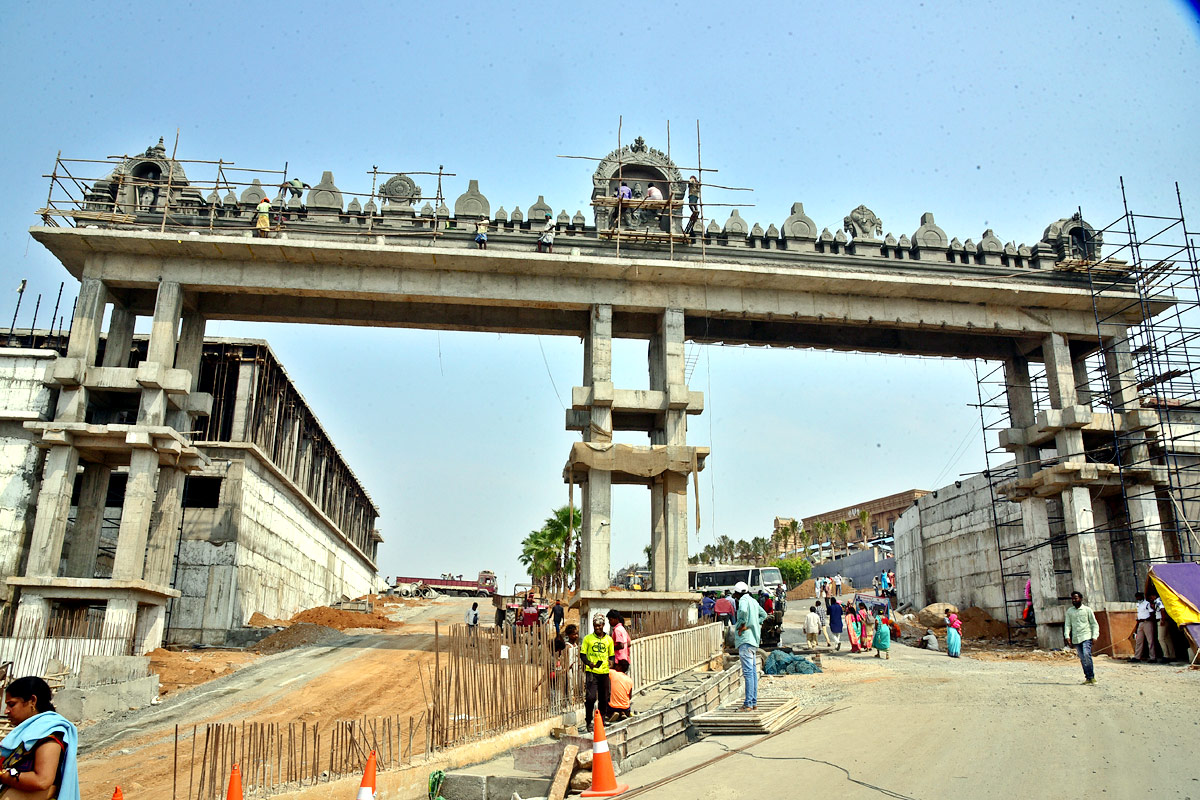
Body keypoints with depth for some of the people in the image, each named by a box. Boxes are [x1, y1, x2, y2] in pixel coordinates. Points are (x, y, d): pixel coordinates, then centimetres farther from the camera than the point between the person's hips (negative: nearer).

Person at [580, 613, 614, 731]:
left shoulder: (609, 639, 9)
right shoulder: (587, 638, 3)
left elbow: (611, 655, 15)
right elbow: (582, 654, 3)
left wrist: (611, 661, -7)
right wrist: (588, 663, -16)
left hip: (604, 672, 3)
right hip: (591, 672, -3)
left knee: (604, 698, 7)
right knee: (590, 697, -12)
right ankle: (589, 722, 2)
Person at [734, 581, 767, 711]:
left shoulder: (743, 600, -10)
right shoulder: (754, 601, 16)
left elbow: (743, 611, -32)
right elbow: (763, 614, 31)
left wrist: (742, 626, -18)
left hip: (745, 640, -9)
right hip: (754, 640, 9)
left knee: (748, 672, -10)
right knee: (753, 671, 11)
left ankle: (748, 703, -11)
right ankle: (754, 702, 16)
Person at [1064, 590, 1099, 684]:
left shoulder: (1087, 610, 4)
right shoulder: (1069, 611, 11)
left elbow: (1094, 624, 7)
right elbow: (1067, 624, 9)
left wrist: (1094, 636, -4)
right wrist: (1067, 635, -5)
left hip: (1086, 637, -3)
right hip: (1075, 638, 3)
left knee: (1086, 655, -18)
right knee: (1082, 659, 4)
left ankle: (1091, 676, -9)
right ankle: (1088, 677, 10)